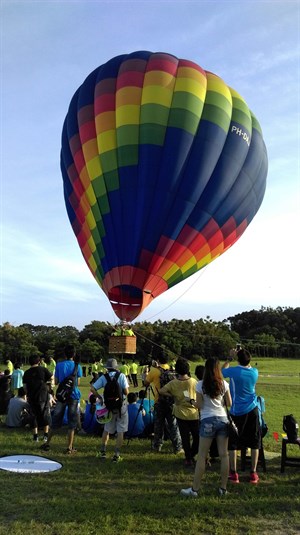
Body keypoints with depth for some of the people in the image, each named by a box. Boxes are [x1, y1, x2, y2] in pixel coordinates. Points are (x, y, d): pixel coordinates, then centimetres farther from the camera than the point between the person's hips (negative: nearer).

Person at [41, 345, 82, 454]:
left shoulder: (59, 365, -2)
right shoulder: (77, 366, -5)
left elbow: (56, 382, 0)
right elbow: (78, 383, -4)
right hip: (73, 396, -1)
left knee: (56, 420, 13)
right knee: (72, 422, 6)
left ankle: (47, 444, 21)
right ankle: (69, 448, 7)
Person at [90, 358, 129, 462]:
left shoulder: (103, 377, -2)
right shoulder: (121, 376, -9)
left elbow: (92, 388, -9)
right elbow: (126, 391, -15)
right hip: (121, 406, -2)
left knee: (107, 430, 20)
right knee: (120, 431, 6)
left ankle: (102, 452, 24)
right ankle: (117, 455, 6)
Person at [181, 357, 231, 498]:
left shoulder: (201, 385, -6)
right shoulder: (224, 384, 1)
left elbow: (199, 405, -5)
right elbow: (229, 404, 6)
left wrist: (191, 401, 14)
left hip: (208, 421, -3)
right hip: (223, 419, 3)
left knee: (202, 456, 2)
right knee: (224, 455, 8)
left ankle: (195, 489, 7)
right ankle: (223, 488, 14)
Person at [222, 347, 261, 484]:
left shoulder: (234, 371, -14)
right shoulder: (254, 372, -4)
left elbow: (222, 371, 8)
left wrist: (230, 357, 14)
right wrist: (243, 355, 17)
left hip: (237, 411, -3)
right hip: (252, 410, 3)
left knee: (232, 442, 8)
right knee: (254, 441, 12)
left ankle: (233, 473, 11)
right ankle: (253, 473, 15)